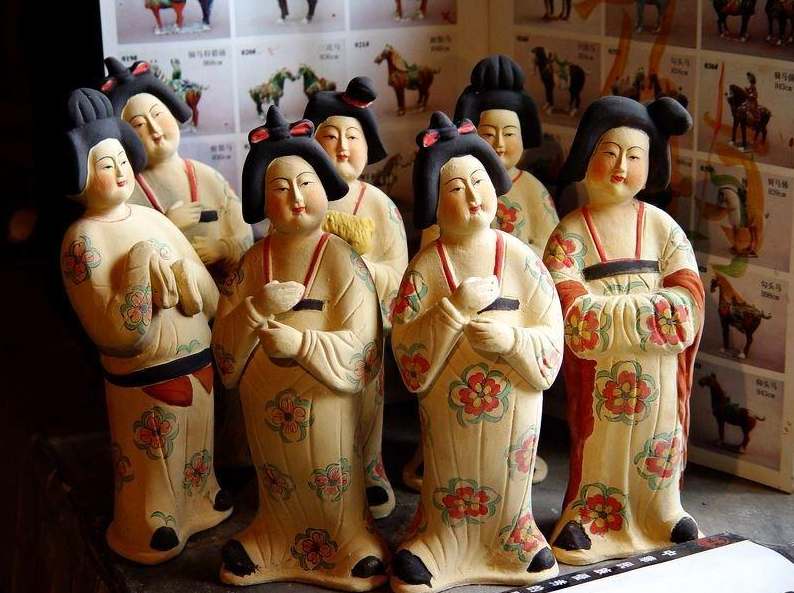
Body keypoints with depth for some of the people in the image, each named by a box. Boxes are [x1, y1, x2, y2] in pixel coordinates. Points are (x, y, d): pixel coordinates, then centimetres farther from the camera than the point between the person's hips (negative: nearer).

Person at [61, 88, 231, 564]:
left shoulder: (152, 219, 4)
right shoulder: (83, 240, -14)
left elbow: (211, 296, 2)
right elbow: (117, 334, -22)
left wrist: (176, 272, -17)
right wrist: (145, 268, -23)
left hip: (198, 364, 6)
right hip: (146, 378, -6)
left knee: (196, 450, 22)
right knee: (154, 466, 9)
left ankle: (200, 502, 44)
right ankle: (152, 535, 29)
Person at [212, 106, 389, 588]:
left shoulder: (343, 262, -11)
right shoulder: (251, 264, 2)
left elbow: (360, 349, -17)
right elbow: (224, 348, 0)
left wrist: (301, 342, -31)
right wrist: (258, 309, -18)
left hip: (324, 407, -4)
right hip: (266, 412, 4)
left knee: (333, 494, 10)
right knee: (279, 493, 19)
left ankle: (352, 542, 31)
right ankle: (277, 544, 40)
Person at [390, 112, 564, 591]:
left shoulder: (521, 260, -6)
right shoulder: (426, 268, -8)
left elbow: (552, 339, -7)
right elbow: (407, 348, -14)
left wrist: (511, 339, -25)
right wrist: (455, 308, -24)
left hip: (514, 402, 1)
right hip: (448, 406, -1)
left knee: (509, 483, 16)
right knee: (451, 486, 13)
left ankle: (515, 533, 39)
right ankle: (440, 540, 35)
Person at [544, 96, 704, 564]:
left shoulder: (662, 226, 0)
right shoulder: (569, 235, -6)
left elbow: (688, 304, -10)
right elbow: (576, 318, -17)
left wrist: (610, 308, -19)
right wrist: (652, 307, -16)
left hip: (658, 368, 2)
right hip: (597, 371, -2)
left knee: (657, 445, 13)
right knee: (598, 441, 9)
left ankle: (661, 510, 34)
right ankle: (590, 516, 28)